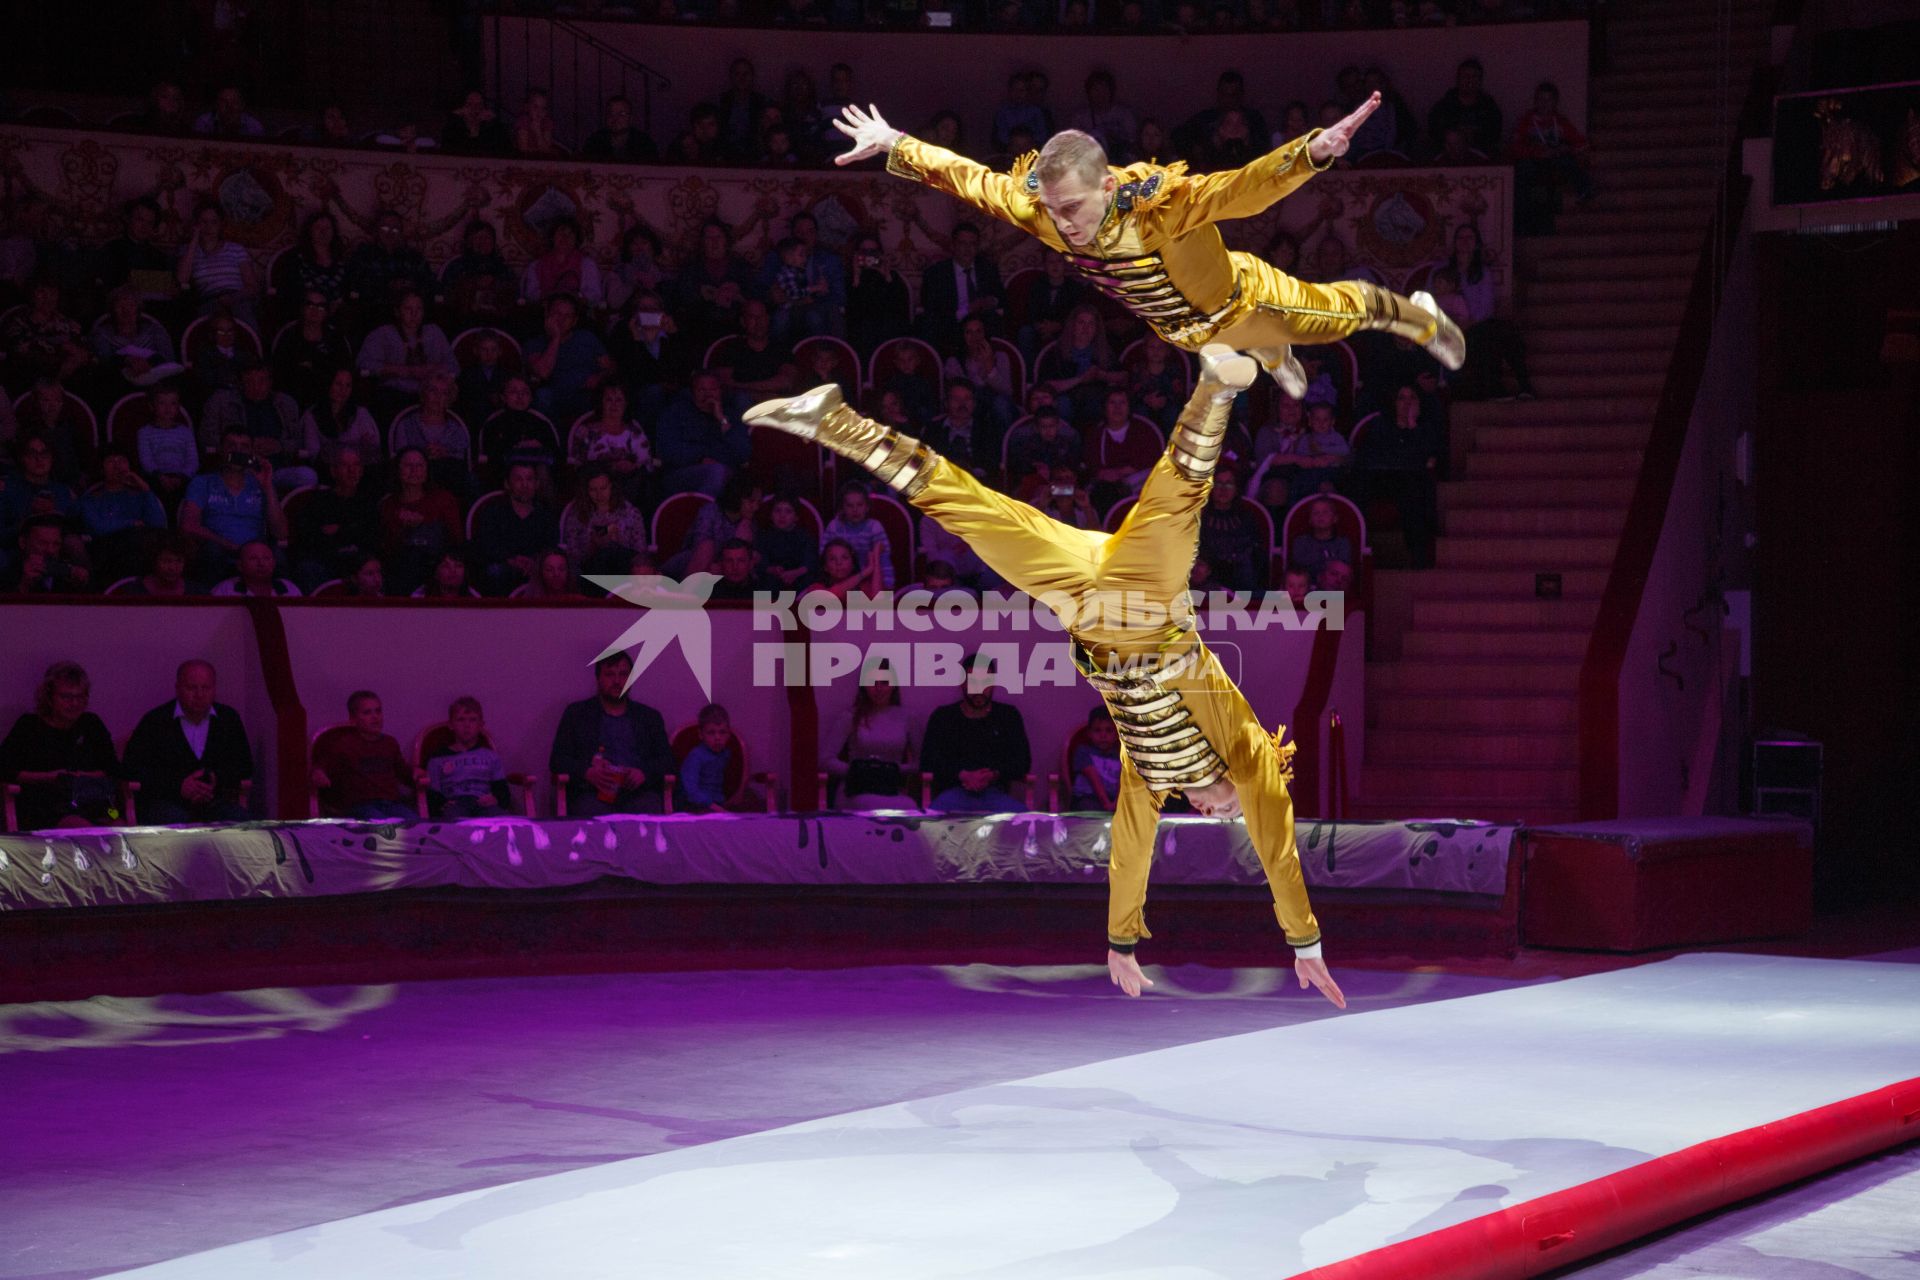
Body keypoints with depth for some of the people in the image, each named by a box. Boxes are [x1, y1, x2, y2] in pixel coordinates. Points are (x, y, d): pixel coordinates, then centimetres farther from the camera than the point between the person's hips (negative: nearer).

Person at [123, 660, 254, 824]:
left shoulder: (229, 718, 13)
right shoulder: (154, 721, 4)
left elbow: (245, 766, 14)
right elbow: (133, 766, -1)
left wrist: (218, 780, -9)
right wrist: (178, 786, -14)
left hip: (216, 802, 2)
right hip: (167, 801, -2)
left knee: (237, 817, -31)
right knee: (174, 819, -38)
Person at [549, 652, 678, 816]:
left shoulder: (649, 716, 23)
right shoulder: (576, 713, 19)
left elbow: (668, 759, 15)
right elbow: (557, 759, 11)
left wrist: (644, 773, -7)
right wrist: (588, 773, -9)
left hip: (639, 792, 1)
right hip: (593, 793, -1)